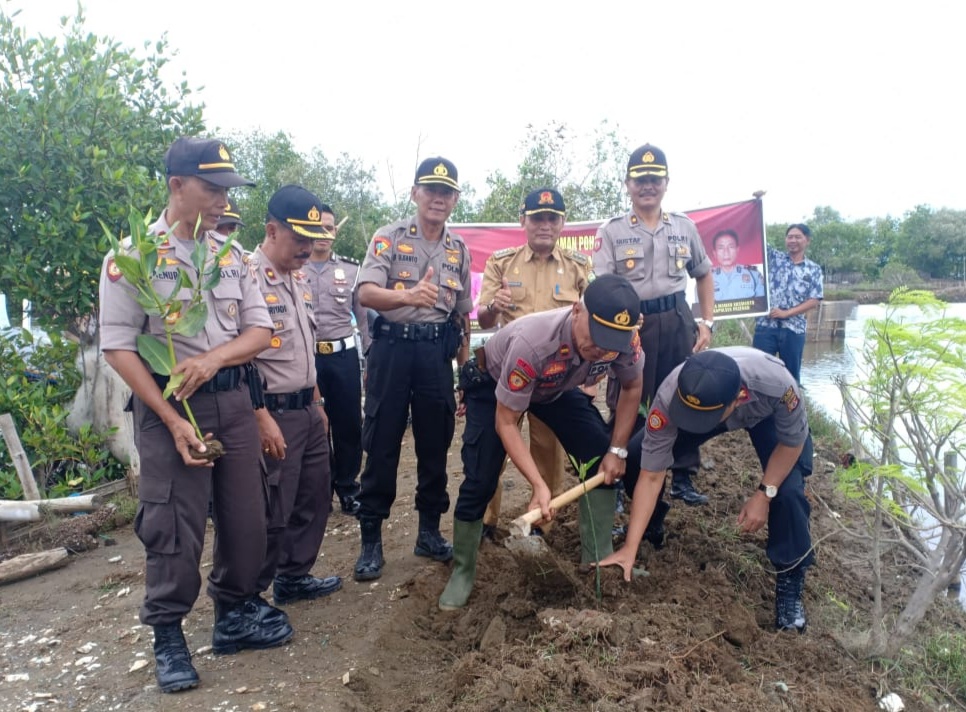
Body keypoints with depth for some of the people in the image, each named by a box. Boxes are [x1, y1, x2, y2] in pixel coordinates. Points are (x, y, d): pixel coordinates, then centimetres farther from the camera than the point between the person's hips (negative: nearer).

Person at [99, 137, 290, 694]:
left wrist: (214, 357, -14)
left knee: (245, 516, 10)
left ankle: (235, 615, 29)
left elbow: (260, 330, 7)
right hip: (169, 402, -5)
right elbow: (119, 347, -11)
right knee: (173, 526, 1)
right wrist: (172, 420, -16)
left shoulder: (231, 252, 7)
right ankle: (168, 637, 20)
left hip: (232, 398, 5)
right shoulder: (133, 255, -8)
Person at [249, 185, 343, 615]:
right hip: (274, 412, -9)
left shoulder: (298, 279, 12)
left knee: (314, 498, 17)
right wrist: (263, 419, -23)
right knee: (273, 511, 0)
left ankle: (294, 577, 33)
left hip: (307, 410, 9)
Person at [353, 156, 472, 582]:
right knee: (381, 444, 0)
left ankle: (429, 531, 23)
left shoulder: (459, 249, 12)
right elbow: (366, 292, -17)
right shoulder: (389, 237, -2)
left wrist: (465, 366, 13)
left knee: (435, 444, 9)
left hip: (437, 351, 4)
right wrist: (407, 295, -37)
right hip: (392, 345, -4)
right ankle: (371, 539, 10)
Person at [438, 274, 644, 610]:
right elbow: (505, 424, -33)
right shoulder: (532, 342, -45)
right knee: (479, 481, -11)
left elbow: (632, 387, -6)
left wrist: (617, 449, -11)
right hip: (493, 385, -4)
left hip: (557, 386, 5)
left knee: (602, 458, -8)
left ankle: (598, 562, 8)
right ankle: (462, 572, 12)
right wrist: (539, 485, -40)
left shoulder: (625, 339, -31)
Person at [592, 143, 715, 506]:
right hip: (631, 322, -3)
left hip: (677, 321, 3)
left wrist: (707, 323, 8)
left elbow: (703, 275, 18)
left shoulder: (684, 226, 8)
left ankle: (682, 477, 23)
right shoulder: (611, 231, -2)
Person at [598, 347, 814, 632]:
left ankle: (790, 580, 0)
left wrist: (765, 492, -25)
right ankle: (651, 526, 16)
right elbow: (651, 475, -31)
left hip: (768, 413, -1)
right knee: (636, 457, -14)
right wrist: (630, 547, -32)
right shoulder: (668, 397, -41)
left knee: (788, 489, -24)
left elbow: (792, 442, -21)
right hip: (718, 404, 2)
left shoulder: (775, 383, -45)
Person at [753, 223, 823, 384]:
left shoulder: (814, 270, 8)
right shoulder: (774, 258, 9)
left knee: (791, 374, 9)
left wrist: (786, 313, -10)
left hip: (794, 329, 1)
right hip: (765, 325, 0)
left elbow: (814, 300, 0)